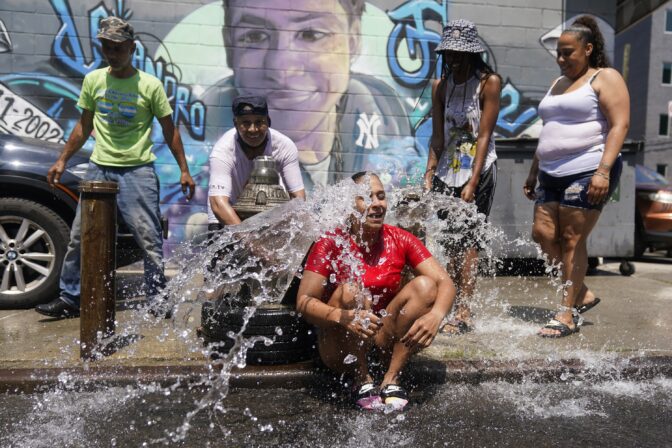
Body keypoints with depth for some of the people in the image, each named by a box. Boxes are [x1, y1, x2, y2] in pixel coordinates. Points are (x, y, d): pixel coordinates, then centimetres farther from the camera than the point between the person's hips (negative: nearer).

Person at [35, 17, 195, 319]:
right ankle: (69, 299, 21)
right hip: (99, 168, 4)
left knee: (150, 240, -3)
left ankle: (157, 300, 9)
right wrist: (62, 160, 14)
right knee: (79, 237, 7)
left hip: (138, 171, -4)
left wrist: (184, 170, -6)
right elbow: (84, 126, 17)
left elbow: (169, 130, 1)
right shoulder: (93, 80, 8)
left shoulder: (150, 85, -3)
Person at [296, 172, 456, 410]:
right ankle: (363, 380, -12)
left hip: (385, 340, 3)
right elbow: (303, 302, -20)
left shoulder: (400, 240, -5)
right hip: (342, 349, -3)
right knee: (350, 290, -29)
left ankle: (391, 379, -14)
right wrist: (342, 317, -39)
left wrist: (436, 315, -31)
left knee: (424, 285, -17)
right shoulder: (331, 244, -13)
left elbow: (445, 283, -10)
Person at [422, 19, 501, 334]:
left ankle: (464, 314, -5)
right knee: (450, 242, 7)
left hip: (479, 170, -5)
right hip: (448, 170, 5)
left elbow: (484, 136, -12)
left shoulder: (489, 82, -7)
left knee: (467, 240, -8)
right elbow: (437, 138, 6)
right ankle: (450, 308, 16)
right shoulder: (440, 86, 8)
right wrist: (428, 175, -4)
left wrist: (473, 182, -18)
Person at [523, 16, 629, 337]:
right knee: (543, 234, 0)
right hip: (552, 175, 8)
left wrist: (603, 170, -23)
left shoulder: (605, 78, 0)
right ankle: (581, 293, 18)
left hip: (588, 172, -7)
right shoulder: (558, 84, 22)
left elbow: (619, 125, -11)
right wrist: (533, 173, 20)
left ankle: (568, 314, 3)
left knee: (572, 240, -7)